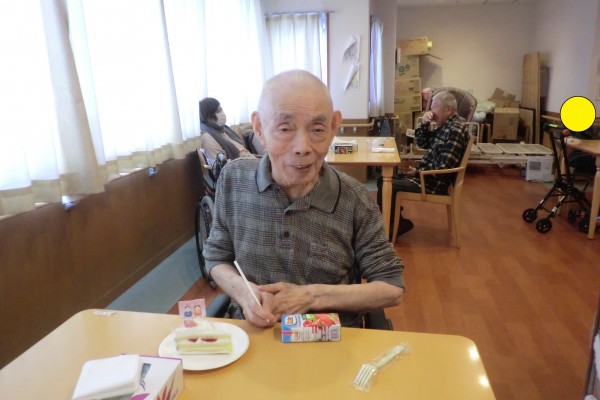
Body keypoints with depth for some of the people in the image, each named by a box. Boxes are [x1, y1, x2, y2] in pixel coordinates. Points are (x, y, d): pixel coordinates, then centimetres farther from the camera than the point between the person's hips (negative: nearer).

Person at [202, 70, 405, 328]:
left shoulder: (354, 200, -11)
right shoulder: (233, 179, -5)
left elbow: (392, 288, -4)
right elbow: (216, 257, 6)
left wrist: (312, 297, -15)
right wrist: (243, 292, -14)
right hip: (252, 335, 2)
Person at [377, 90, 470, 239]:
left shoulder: (456, 130, -20)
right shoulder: (446, 125, 10)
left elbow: (444, 168, -24)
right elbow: (422, 143, 16)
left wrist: (418, 172, -14)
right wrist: (424, 124, -1)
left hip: (434, 183, -10)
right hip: (427, 176, 10)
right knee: (384, 180, 11)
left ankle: (395, 224, -2)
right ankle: (395, 221, 14)